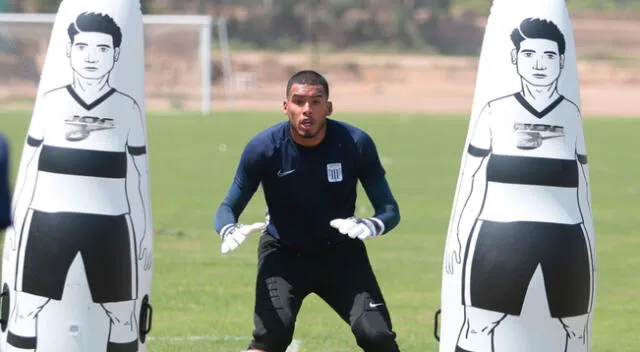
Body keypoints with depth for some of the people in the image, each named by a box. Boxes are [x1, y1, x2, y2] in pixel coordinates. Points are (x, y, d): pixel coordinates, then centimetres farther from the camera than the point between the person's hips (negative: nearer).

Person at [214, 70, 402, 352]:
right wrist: (229, 231, -33)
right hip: (283, 253, -1)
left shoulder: (356, 144, -17)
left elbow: (389, 209, -10)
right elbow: (228, 207, -8)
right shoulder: (263, 148, -18)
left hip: (341, 254, 1)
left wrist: (372, 226, -35)